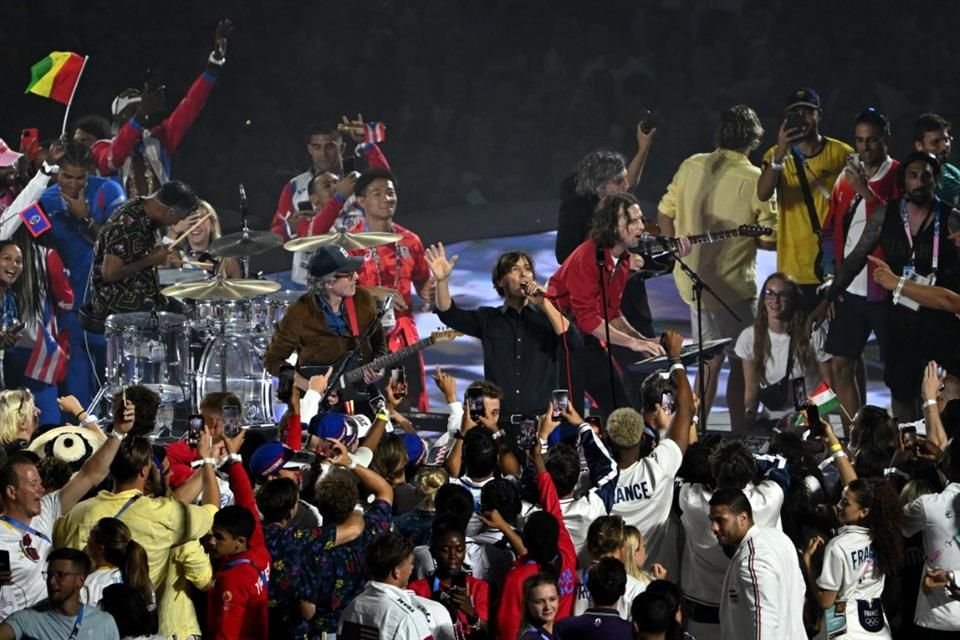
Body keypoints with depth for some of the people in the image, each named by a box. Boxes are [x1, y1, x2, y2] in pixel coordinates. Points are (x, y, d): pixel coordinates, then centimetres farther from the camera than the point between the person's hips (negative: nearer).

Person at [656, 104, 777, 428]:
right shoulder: (755, 180, -14)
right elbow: (771, 239, -14)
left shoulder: (691, 166, 0)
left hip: (693, 279, 6)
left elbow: (664, 214, 8)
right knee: (741, 363, 5)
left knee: (711, 359, 19)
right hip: (732, 285, -6)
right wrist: (744, 238, 5)